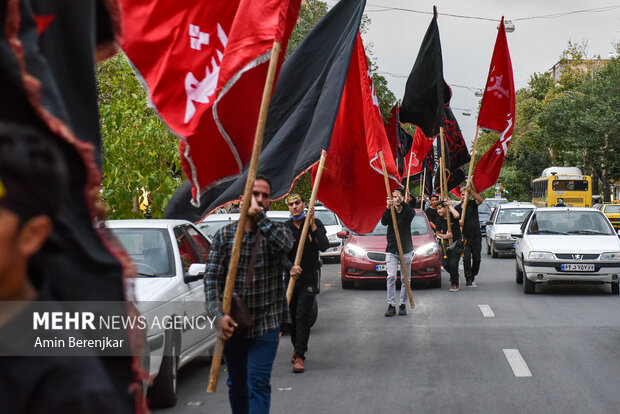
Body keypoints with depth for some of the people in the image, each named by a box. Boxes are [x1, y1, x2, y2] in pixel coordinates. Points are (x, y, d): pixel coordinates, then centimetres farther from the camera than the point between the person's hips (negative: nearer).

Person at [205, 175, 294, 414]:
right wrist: (219, 315, -17)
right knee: (236, 384, 15)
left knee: (258, 384, -9)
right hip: (231, 324, 2)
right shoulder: (225, 235, 3)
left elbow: (285, 244, -26)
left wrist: (258, 215, -26)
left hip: (265, 325, -2)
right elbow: (212, 278, -3)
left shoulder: (277, 231, 1)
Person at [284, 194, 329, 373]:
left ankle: (300, 356, -12)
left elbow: (324, 246, -13)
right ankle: (297, 349, 32)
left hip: (309, 278, -2)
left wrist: (312, 225, -21)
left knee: (303, 316, -11)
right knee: (292, 316, 10)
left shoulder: (316, 224, 0)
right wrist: (290, 267, -28)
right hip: (291, 277, 2)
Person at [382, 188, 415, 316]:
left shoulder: (408, 211, 3)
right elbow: (384, 222, -16)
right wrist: (388, 207, -33)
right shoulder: (389, 212, 5)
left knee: (405, 279, 4)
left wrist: (402, 202, -37)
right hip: (391, 250, 0)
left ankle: (403, 304, 12)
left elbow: (411, 214, -22)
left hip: (406, 250, 0)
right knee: (391, 277, -11)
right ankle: (391, 305, -10)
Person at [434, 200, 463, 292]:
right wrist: (445, 236, -11)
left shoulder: (452, 216, -8)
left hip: (457, 243, -4)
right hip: (446, 244, 4)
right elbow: (438, 233, 11)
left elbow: (457, 215, -33)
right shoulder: (439, 220, 3)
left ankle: (454, 283, 5)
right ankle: (454, 276, 32)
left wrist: (450, 205, -19)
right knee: (445, 264, 0)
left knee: (453, 264, -13)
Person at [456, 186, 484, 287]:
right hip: (465, 237, 0)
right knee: (466, 258, -11)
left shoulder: (472, 204, 3)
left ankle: (473, 276, 24)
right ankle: (468, 279, -8)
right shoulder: (457, 208, 8)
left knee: (476, 258, 6)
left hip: (476, 236, 0)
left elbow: (481, 200, -18)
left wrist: (471, 191, -22)